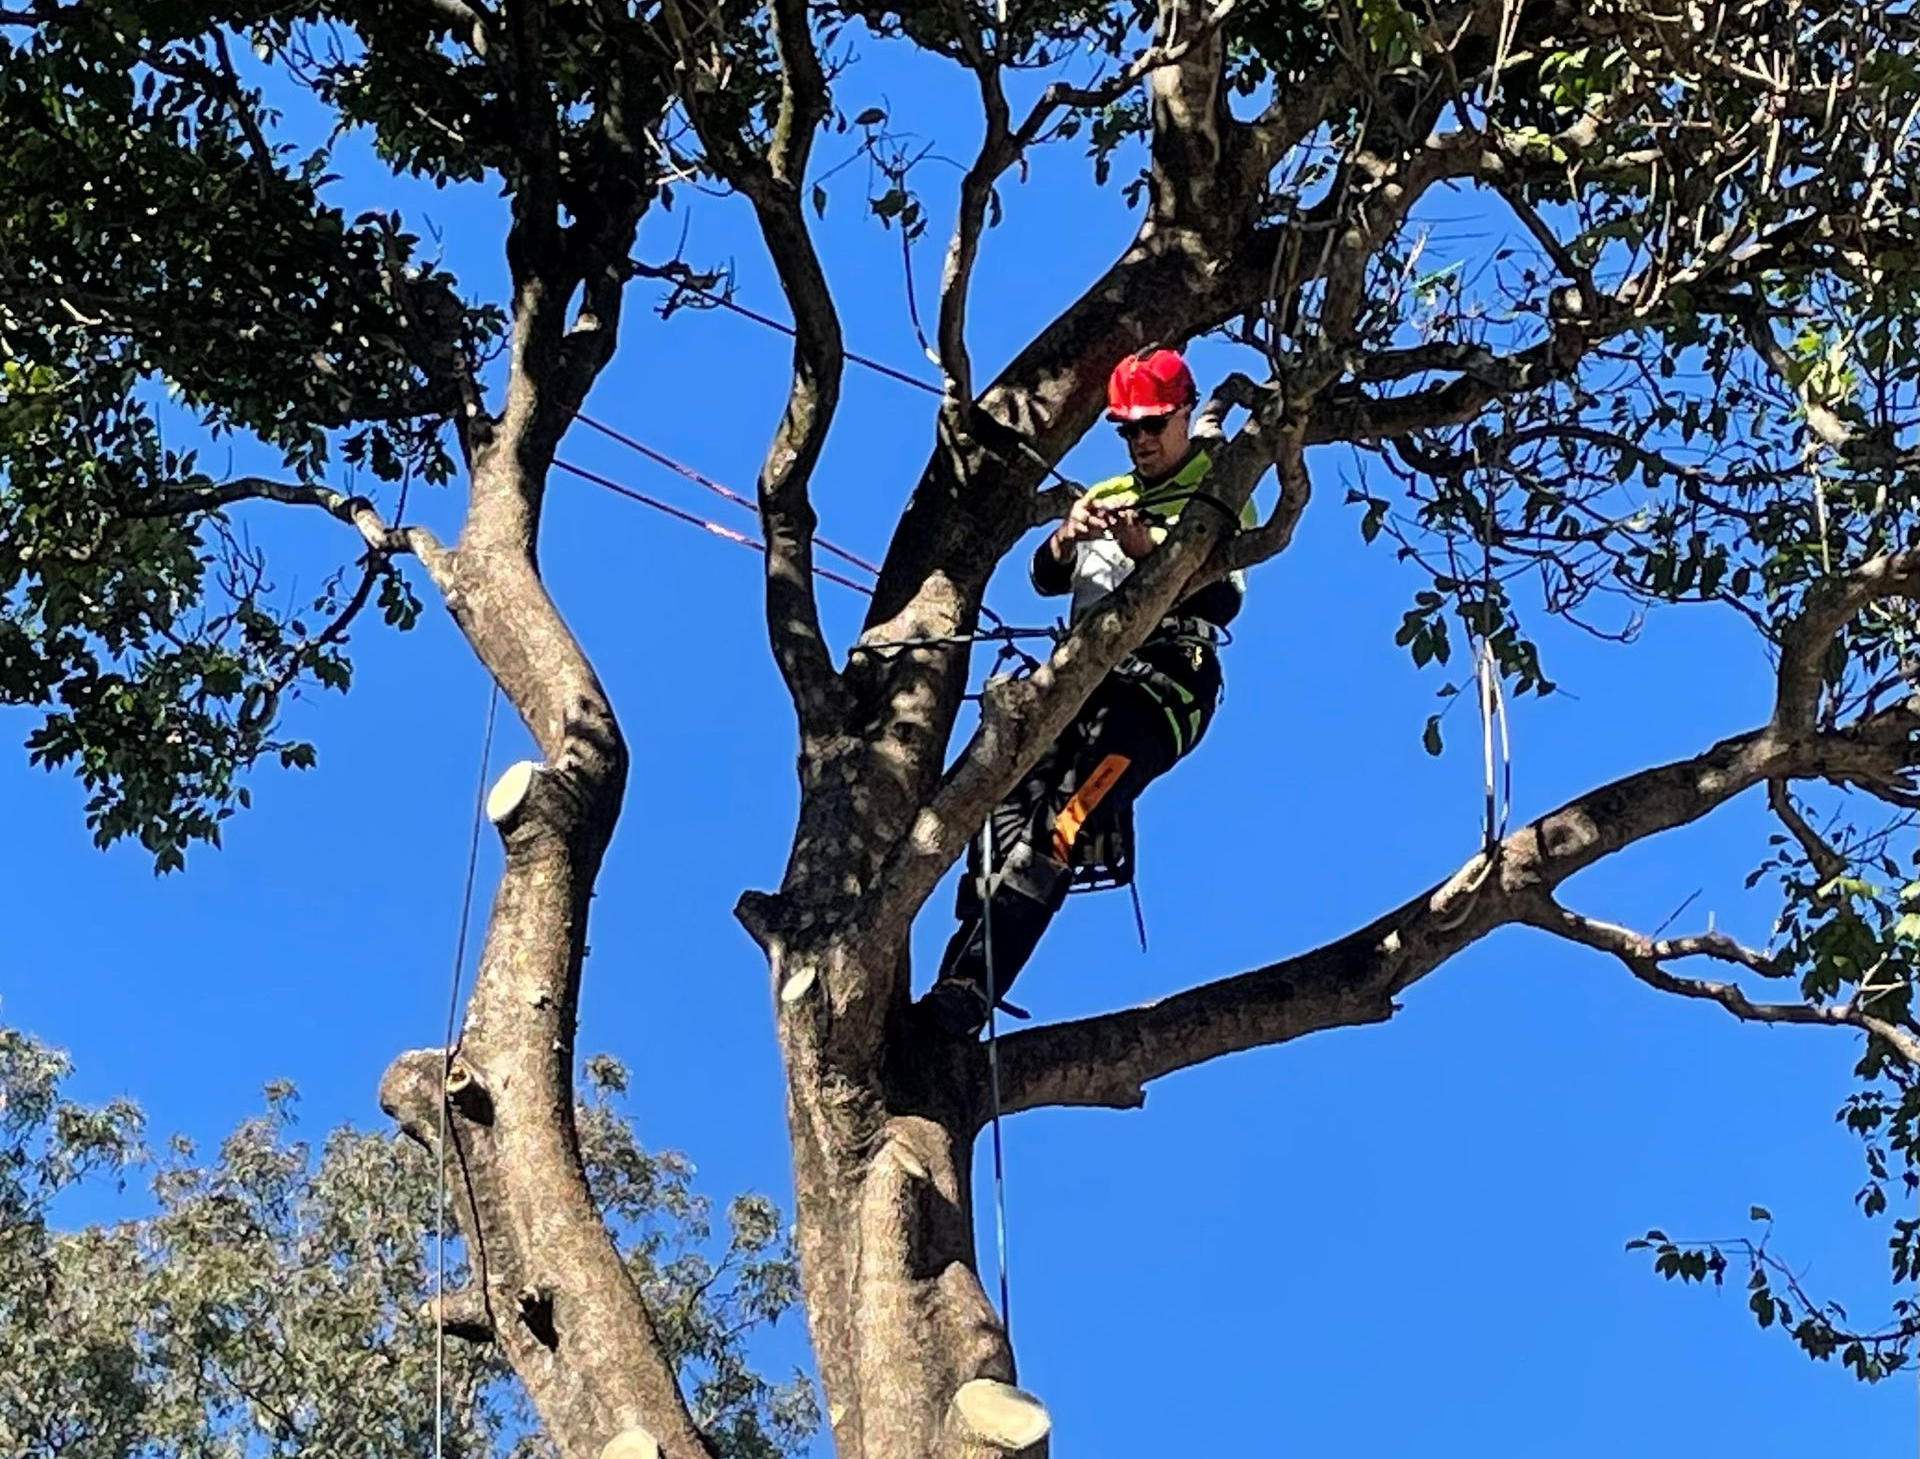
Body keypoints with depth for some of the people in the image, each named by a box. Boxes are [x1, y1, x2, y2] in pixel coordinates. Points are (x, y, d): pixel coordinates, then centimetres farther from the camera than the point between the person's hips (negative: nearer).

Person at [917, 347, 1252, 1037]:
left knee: (1057, 830, -24)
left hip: (1164, 675, -6)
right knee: (1004, 809, -19)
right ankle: (962, 981, -26)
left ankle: (963, 997, -34)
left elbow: (1224, 602, -6)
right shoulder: (1104, 497, 27)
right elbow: (1046, 579, 12)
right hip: (1085, 669, 6)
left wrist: (1152, 550, -20)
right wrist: (1068, 535, -10)